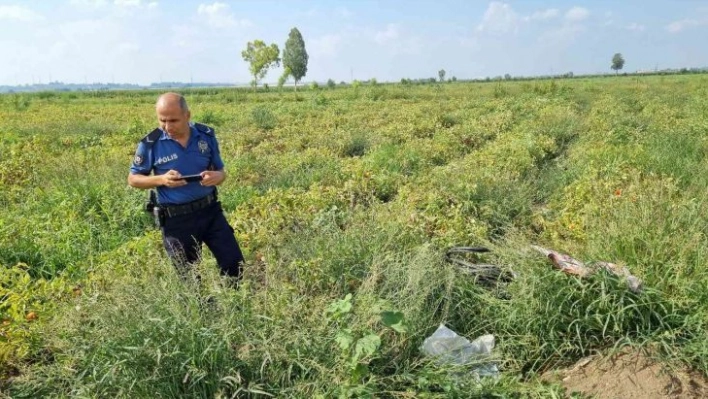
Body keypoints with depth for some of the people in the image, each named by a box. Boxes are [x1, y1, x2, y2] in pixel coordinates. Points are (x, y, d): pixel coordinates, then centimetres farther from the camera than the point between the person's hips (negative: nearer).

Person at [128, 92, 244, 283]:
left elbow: (220, 171, 8)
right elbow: (133, 179, 1)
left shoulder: (206, 135, -3)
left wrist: (216, 177, -18)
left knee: (235, 263, 6)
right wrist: (161, 179, -19)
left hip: (210, 210, 3)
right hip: (176, 219, -2)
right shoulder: (151, 143, -11)